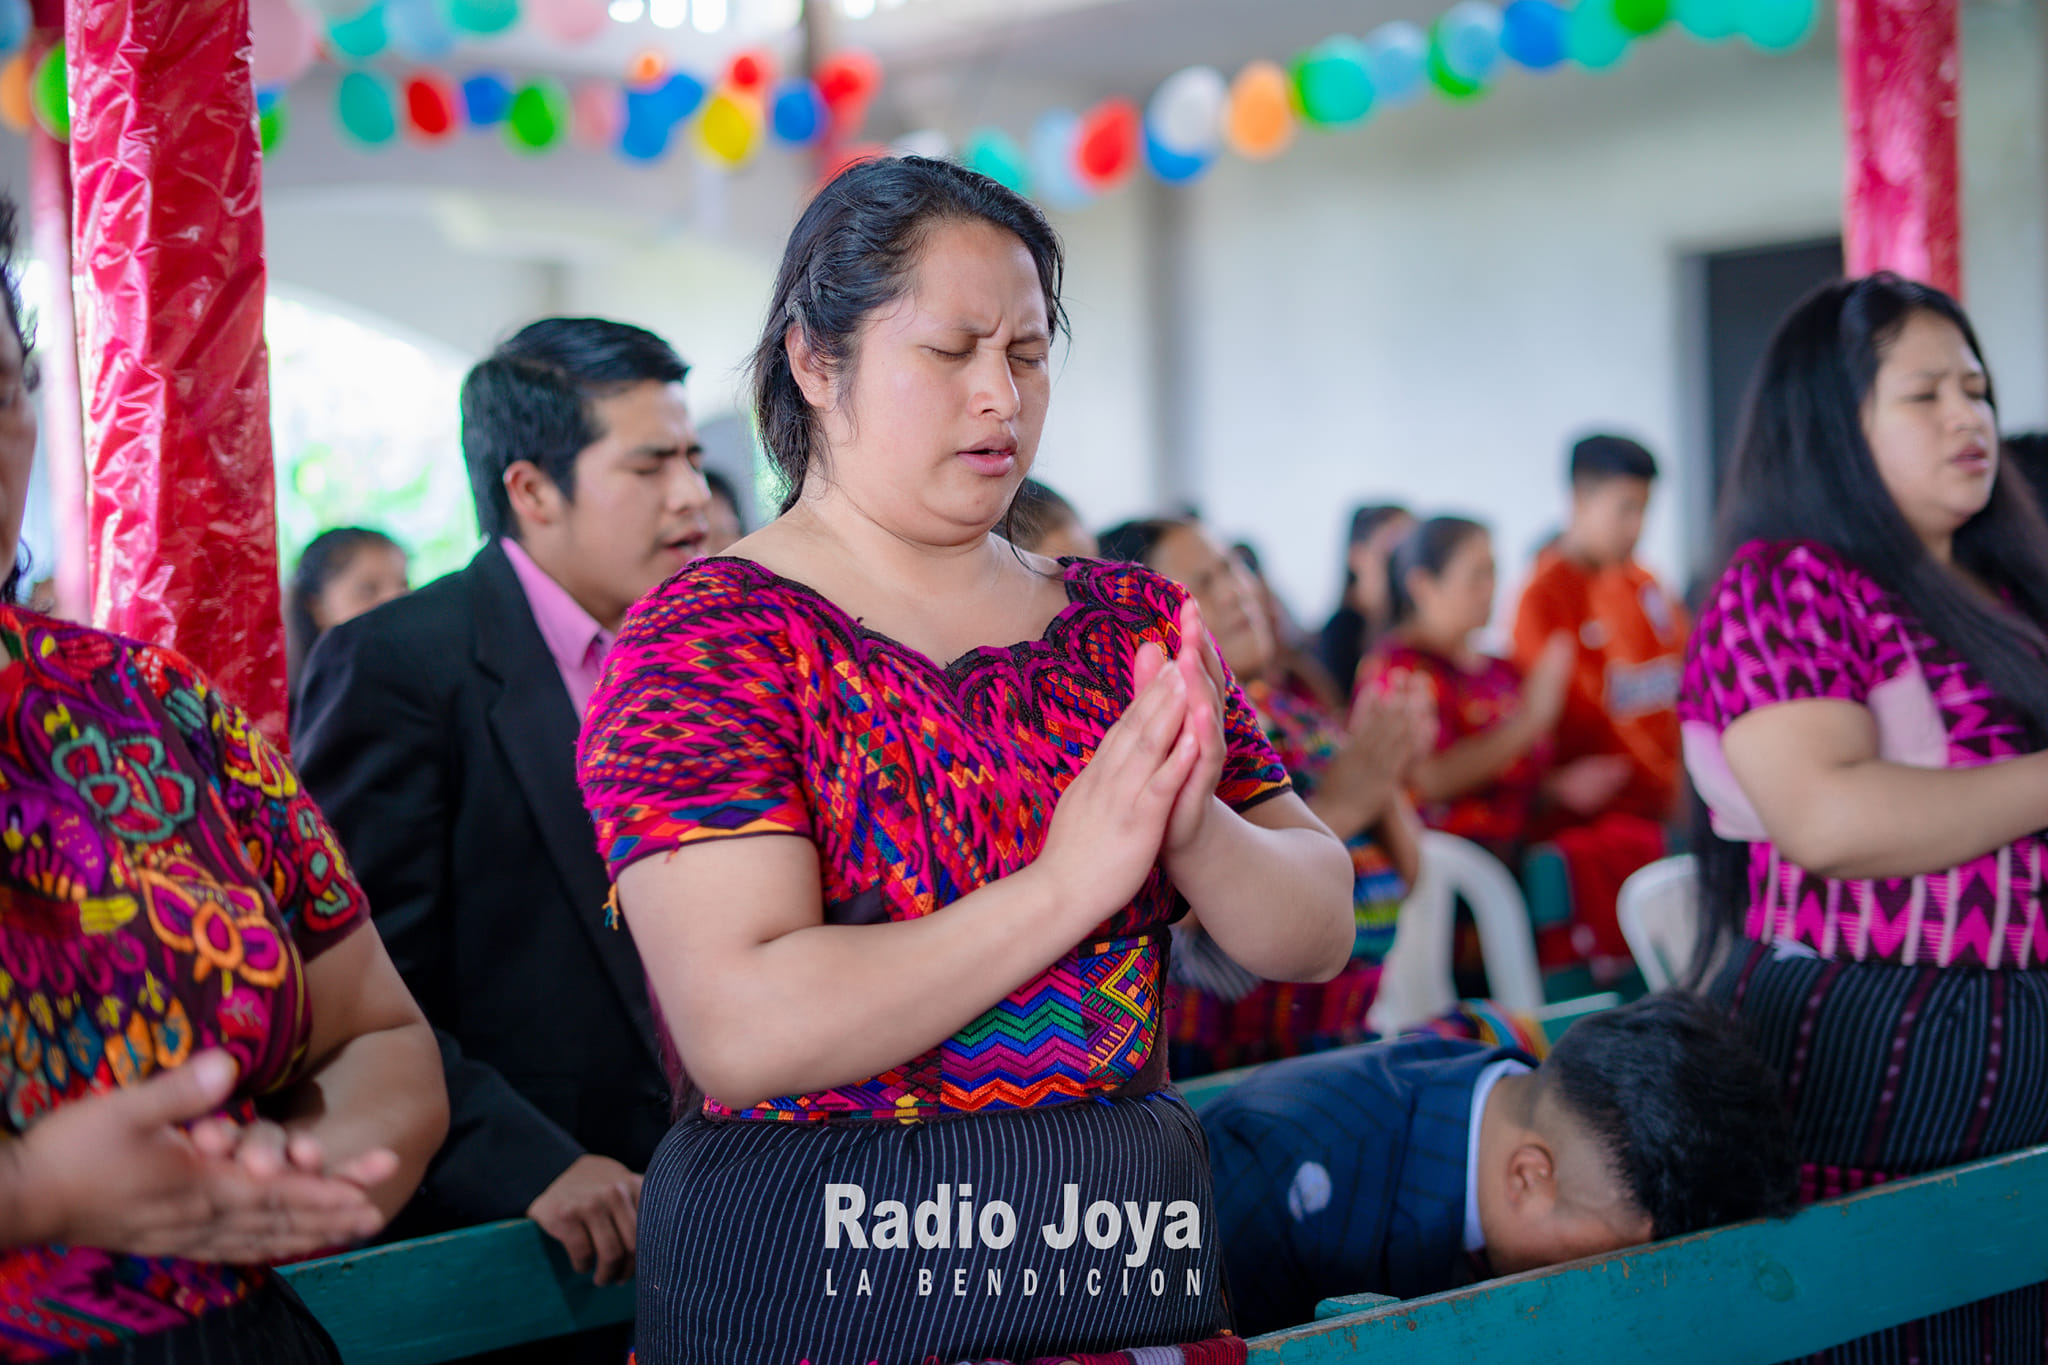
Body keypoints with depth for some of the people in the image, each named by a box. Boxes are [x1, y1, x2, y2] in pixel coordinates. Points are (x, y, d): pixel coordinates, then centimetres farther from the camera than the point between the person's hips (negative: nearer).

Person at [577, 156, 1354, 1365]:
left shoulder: (1132, 624, 7)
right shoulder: (706, 640, -9)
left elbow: (1320, 936, 5)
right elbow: (742, 1029, -21)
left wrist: (1192, 827, -15)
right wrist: (1067, 883, -22)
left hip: (1135, 1264, 5)